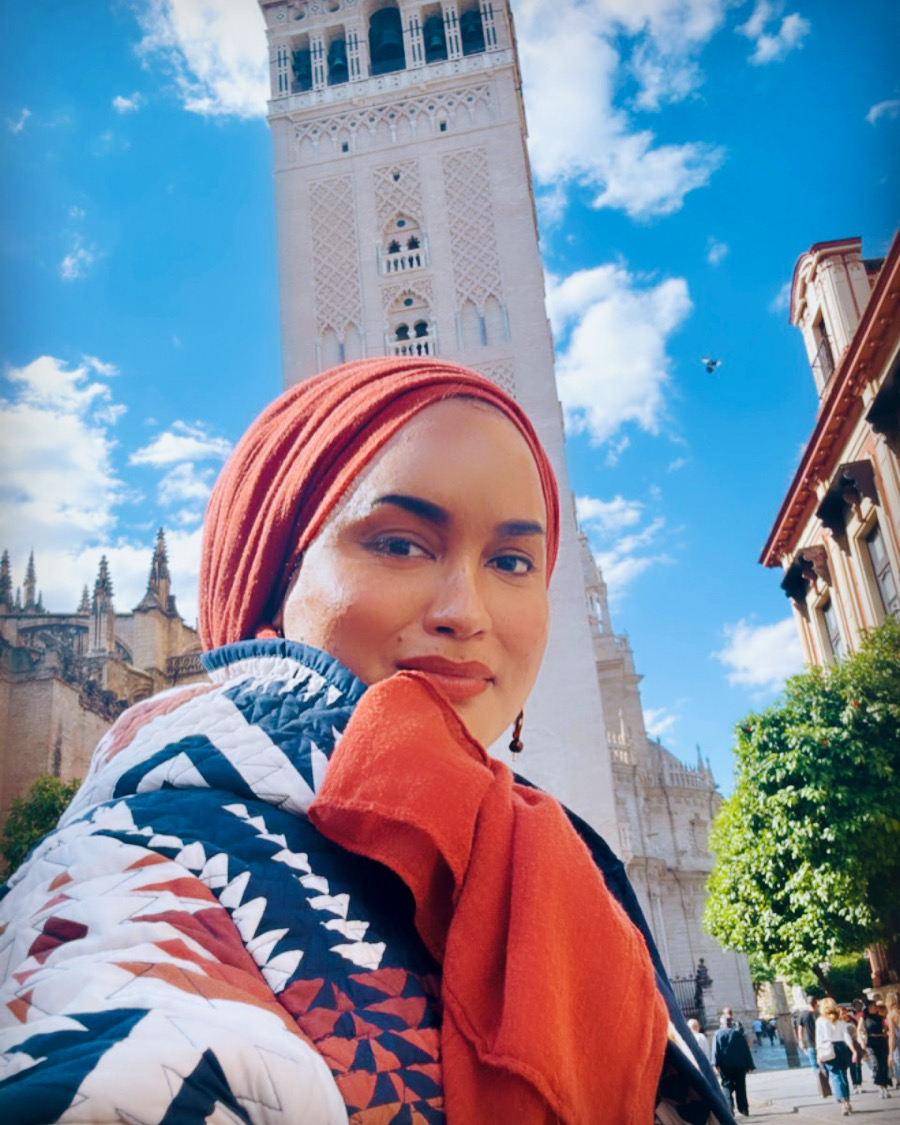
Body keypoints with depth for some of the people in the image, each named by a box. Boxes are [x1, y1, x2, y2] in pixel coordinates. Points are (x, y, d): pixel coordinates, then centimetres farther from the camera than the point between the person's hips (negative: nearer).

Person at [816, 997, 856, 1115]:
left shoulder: (820, 1021, -1)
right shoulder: (840, 1021, 8)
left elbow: (819, 1040, -4)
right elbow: (847, 1037, 1)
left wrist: (819, 1055, -2)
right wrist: (854, 1051, 0)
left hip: (828, 1051, -4)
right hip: (842, 1048, 4)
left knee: (835, 1076, -4)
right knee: (843, 1075, 14)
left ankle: (843, 1102, -19)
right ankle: (847, 1103, 19)